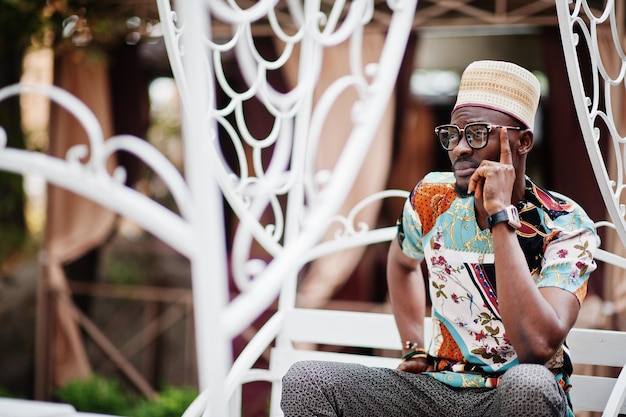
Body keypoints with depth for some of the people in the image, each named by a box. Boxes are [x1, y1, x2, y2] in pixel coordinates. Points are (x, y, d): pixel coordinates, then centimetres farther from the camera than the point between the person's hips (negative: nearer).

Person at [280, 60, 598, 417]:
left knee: (529, 382, -39)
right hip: (440, 387, 3)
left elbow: (538, 346, -32)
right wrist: (415, 351, 10)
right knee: (304, 382, -17)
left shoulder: (567, 226, -15)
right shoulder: (433, 199, -2)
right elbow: (402, 263, 23)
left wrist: (501, 214, -28)